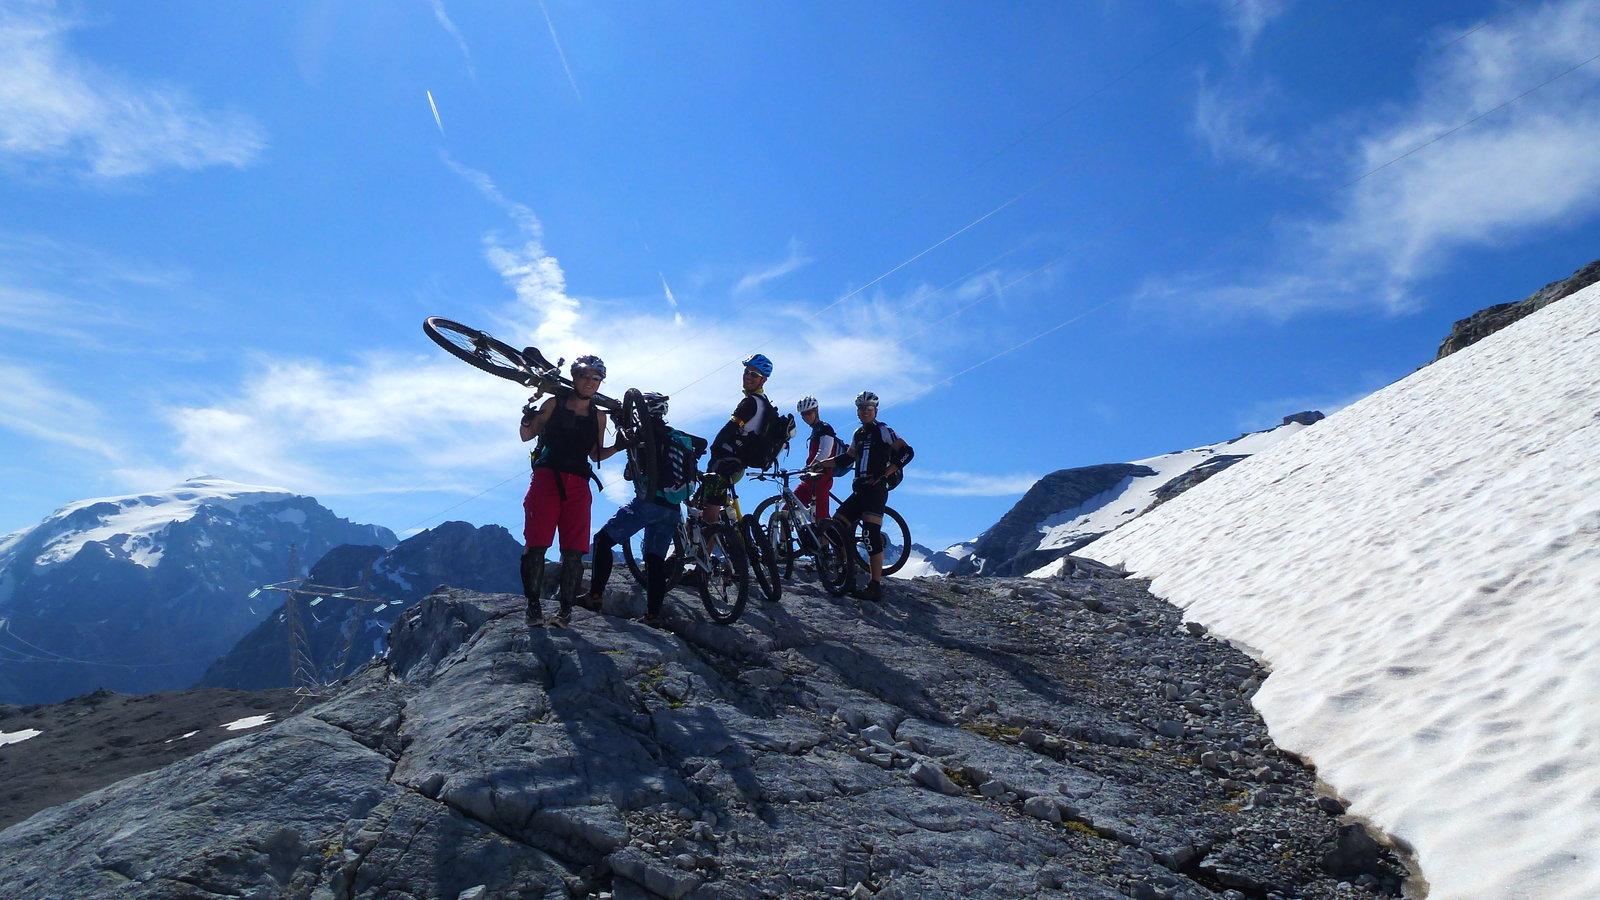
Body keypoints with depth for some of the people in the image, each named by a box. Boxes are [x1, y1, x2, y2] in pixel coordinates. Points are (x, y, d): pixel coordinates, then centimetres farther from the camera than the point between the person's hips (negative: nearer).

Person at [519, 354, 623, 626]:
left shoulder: (598, 415, 14)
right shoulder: (555, 403, 8)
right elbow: (527, 436, 9)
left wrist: (618, 447, 2)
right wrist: (527, 417, -12)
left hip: (577, 485, 2)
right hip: (546, 478, -2)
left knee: (573, 550, -5)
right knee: (536, 544, -10)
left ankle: (566, 608, -2)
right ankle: (533, 604, -4)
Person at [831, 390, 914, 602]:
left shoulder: (883, 431, -4)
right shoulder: (858, 434, 20)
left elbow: (907, 452, -11)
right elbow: (846, 459, 27)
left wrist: (883, 475, -15)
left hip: (876, 489, -8)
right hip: (860, 489, 8)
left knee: (871, 534, -17)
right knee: (837, 526, 2)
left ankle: (876, 586, -17)